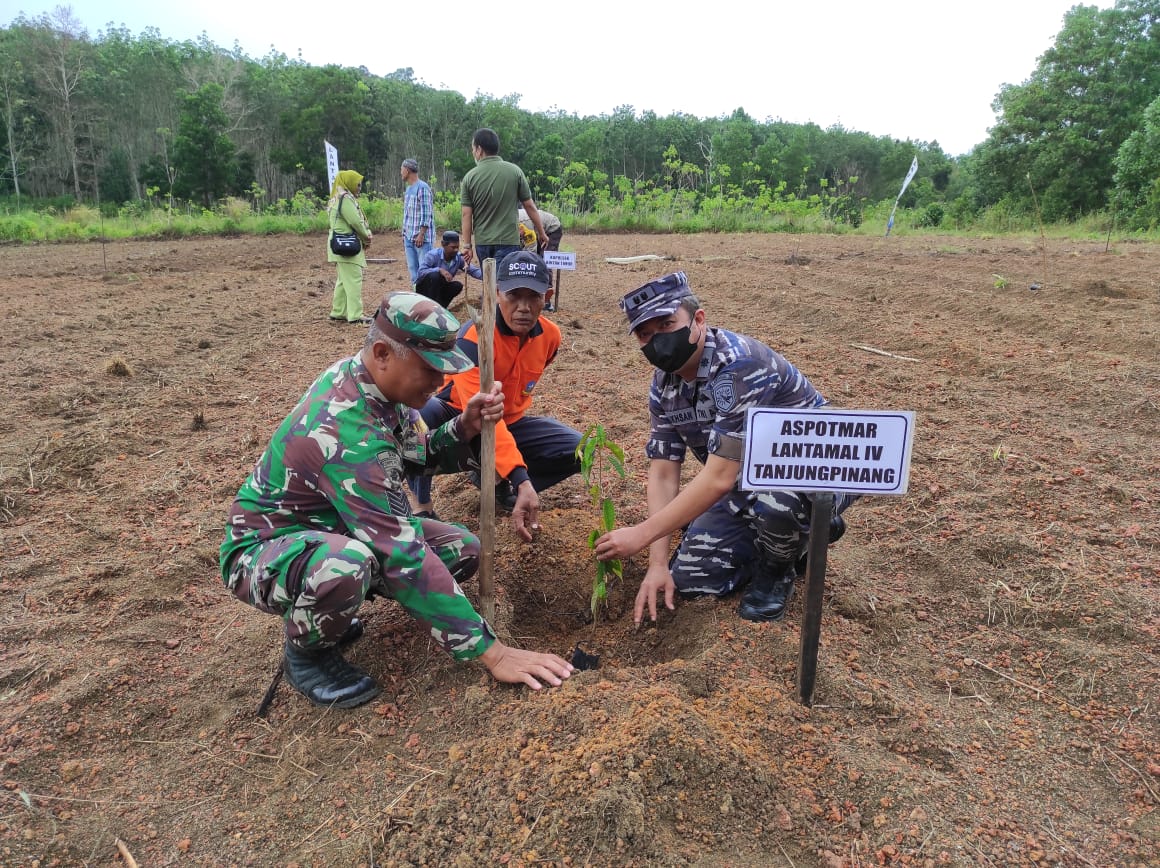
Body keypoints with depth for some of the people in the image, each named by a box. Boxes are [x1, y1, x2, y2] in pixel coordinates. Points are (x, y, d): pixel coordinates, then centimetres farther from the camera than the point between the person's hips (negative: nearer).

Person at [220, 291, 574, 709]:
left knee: (462, 549, -1)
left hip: (333, 527, 8)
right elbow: (405, 555, -36)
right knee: (347, 566, -41)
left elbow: (420, 456, 5)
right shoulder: (346, 431, -35)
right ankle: (306, 651, -6)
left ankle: (329, 603, 12)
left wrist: (465, 428, -19)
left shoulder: (370, 379, -10)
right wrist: (491, 651, -33)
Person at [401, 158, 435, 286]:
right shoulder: (407, 189, 16)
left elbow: (426, 214, -14)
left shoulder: (422, 188, -10)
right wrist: (404, 235, 17)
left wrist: (421, 235, -19)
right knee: (412, 268, 9)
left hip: (422, 237, -8)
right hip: (409, 237, 8)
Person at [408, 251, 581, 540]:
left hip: (509, 424, 6)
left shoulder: (550, 336, -10)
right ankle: (421, 503, -17)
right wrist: (522, 480, -51)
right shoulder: (475, 336, -29)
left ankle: (496, 480, 7)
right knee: (420, 408, -38)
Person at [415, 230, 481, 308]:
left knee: (458, 285, -21)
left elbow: (473, 270, -12)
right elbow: (421, 271, -32)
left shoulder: (459, 258, -9)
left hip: (440, 289, 5)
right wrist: (439, 270, -43)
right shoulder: (432, 255, -23)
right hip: (425, 288, -5)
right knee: (435, 275, -34)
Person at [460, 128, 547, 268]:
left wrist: (467, 245, 2)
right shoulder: (515, 171, -3)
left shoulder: (469, 178, -1)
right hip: (508, 241, -2)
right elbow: (529, 206, 2)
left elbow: (466, 215, -2)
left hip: (482, 242, 2)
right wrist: (541, 233, 13)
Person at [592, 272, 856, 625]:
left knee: (770, 497, -40)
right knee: (688, 576, -1)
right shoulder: (664, 384, -4)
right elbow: (663, 474, -3)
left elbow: (719, 478, -32)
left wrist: (642, 534, -27)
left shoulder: (739, 364, -30)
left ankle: (776, 569, -3)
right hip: (745, 483, 7)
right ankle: (802, 533, 18)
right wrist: (657, 563, -11)